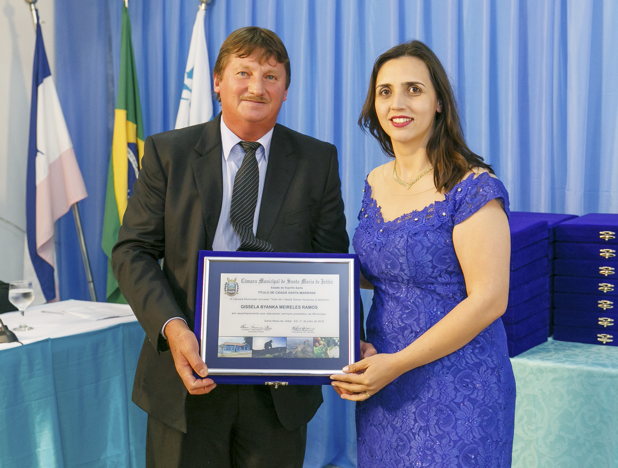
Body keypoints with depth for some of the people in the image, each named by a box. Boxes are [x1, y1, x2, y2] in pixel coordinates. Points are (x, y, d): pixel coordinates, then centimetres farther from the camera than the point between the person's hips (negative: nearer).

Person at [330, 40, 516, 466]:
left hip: (456, 390, -6)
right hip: (382, 386, 6)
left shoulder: (473, 188, -15)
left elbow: (489, 299, -19)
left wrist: (398, 363, -18)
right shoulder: (375, 184, 6)